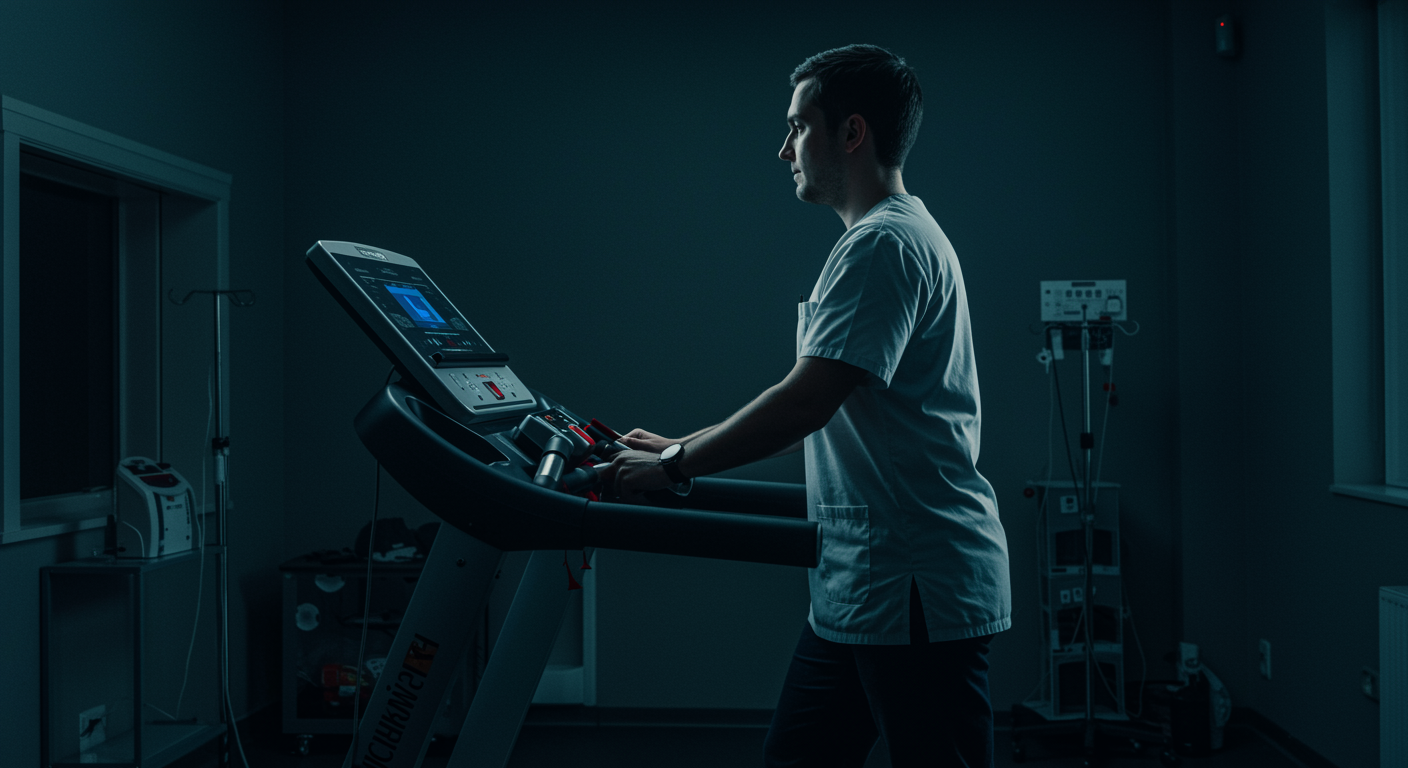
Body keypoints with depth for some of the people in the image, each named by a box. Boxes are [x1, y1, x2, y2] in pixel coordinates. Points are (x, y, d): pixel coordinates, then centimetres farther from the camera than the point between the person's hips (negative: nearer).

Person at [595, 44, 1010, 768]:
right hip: (858, 587, 11)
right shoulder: (886, 239, 20)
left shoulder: (884, 244, -15)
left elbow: (807, 401, -22)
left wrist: (670, 467, -13)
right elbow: (813, 405, 23)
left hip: (917, 593, -11)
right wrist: (679, 444, 18)